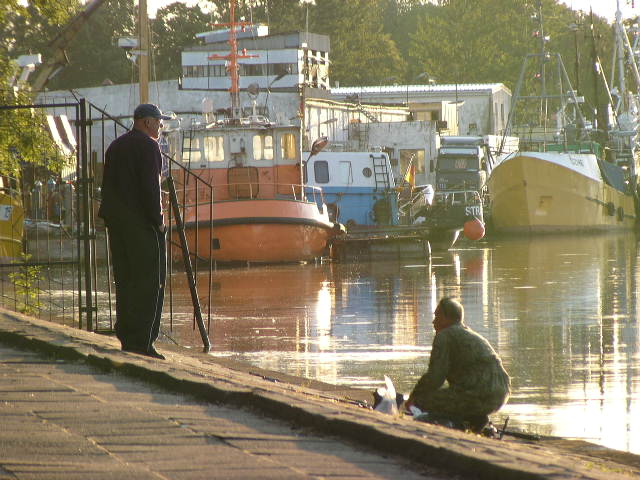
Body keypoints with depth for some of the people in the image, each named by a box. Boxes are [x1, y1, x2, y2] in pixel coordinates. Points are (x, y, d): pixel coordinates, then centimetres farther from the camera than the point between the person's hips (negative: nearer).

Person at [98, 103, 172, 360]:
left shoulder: (115, 146, 17)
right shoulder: (148, 146, -9)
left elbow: (108, 186, 16)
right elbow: (150, 187, -17)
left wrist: (112, 216, 16)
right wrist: (157, 220, -12)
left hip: (117, 222, 8)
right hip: (142, 223, -8)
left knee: (125, 280, 12)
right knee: (149, 282, -7)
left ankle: (126, 338, 13)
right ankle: (141, 341, -13)